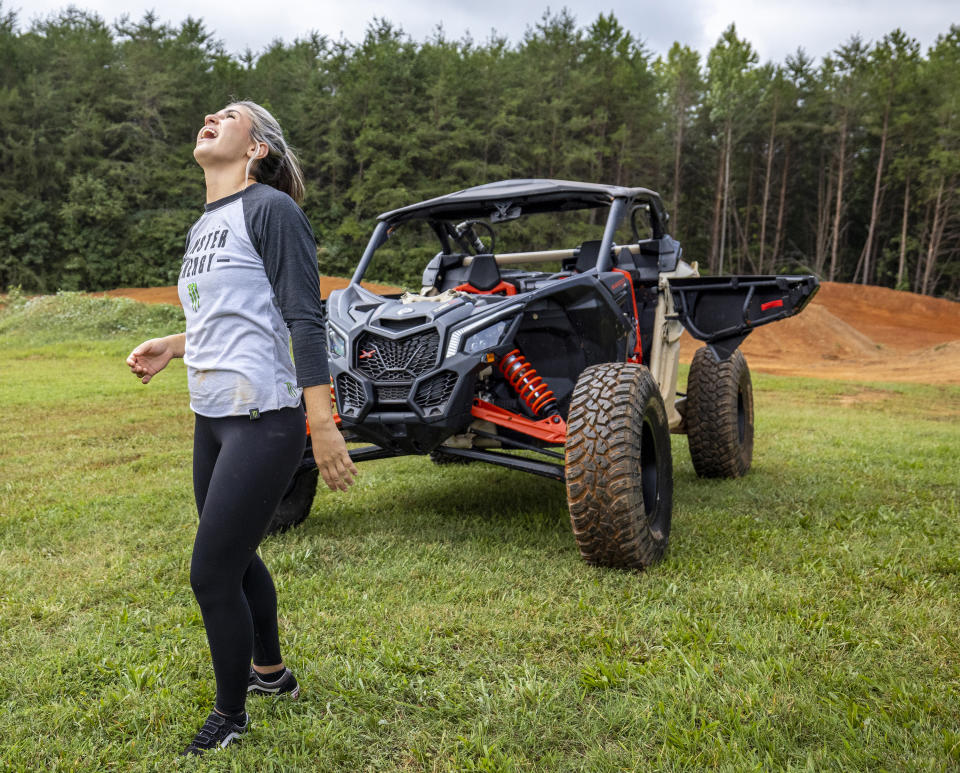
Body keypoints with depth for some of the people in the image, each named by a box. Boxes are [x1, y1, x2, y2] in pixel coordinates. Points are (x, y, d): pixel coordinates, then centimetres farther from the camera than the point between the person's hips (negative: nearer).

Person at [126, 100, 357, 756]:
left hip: (262, 422, -9)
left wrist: (322, 424, -21)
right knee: (235, 557, 20)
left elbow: (305, 319, -17)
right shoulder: (204, 227, 16)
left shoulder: (270, 209, -10)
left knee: (212, 573, -4)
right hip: (212, 419, 9)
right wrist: (173, 348, 14)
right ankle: (271, 673, 42)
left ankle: (231, 715, 19)